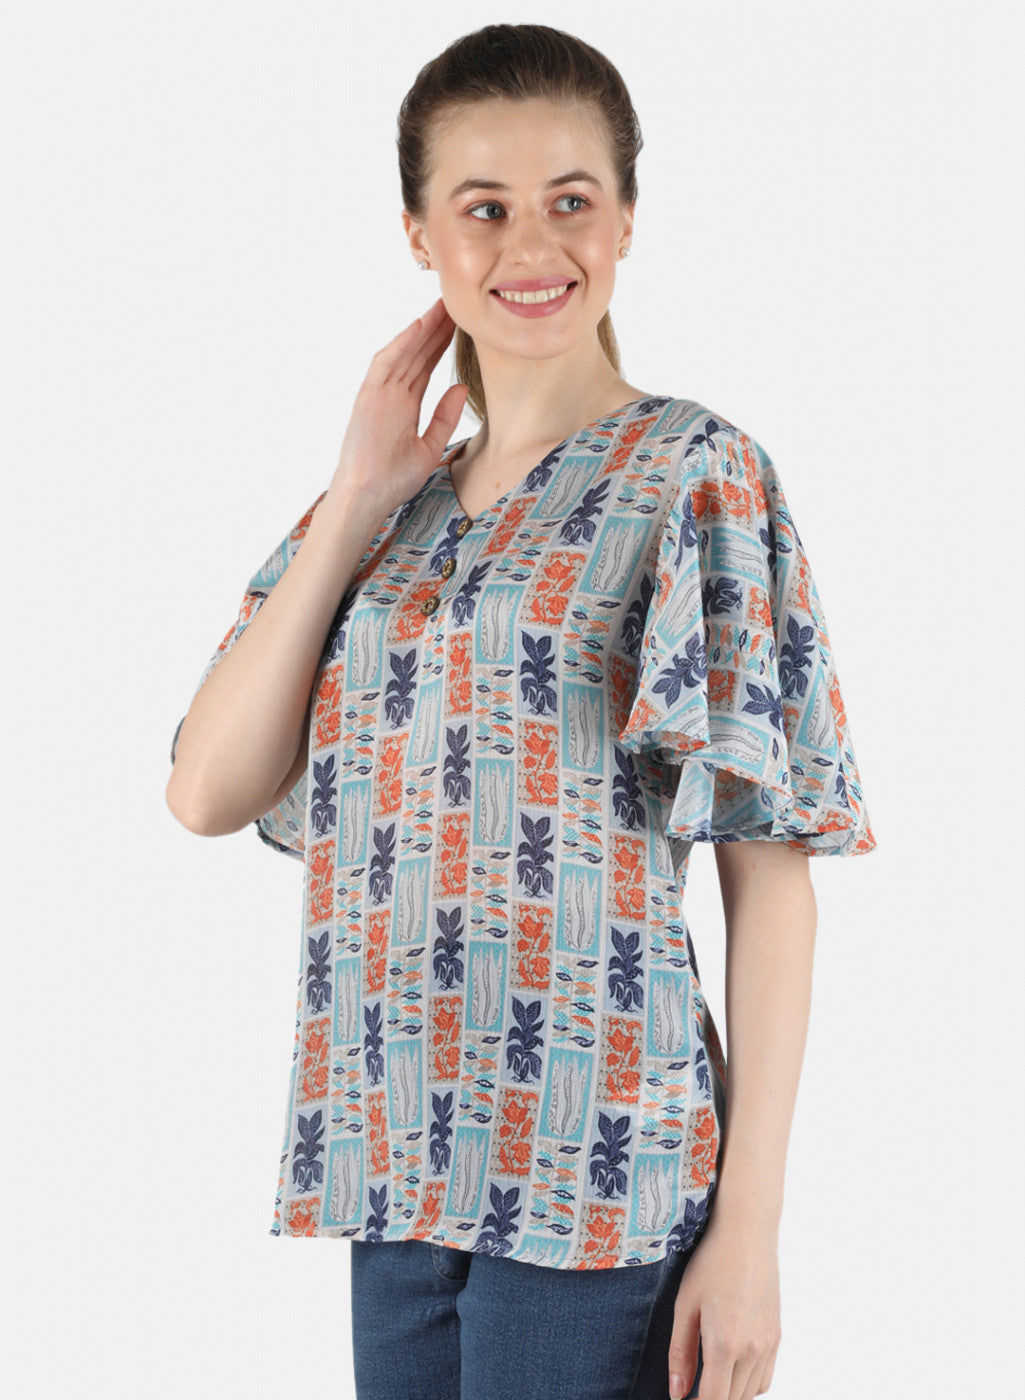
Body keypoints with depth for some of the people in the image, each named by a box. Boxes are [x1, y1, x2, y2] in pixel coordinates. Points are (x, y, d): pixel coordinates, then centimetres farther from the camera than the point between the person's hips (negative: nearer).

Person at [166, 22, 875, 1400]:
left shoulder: (696, 475, -3)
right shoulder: (384, 510, 12)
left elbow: (771, 861, -8)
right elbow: (207, 792, 2)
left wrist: (751, 1223, -14)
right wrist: (359, 500, -1)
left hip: (592, 1174, -5)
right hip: (397, 1166, 5)